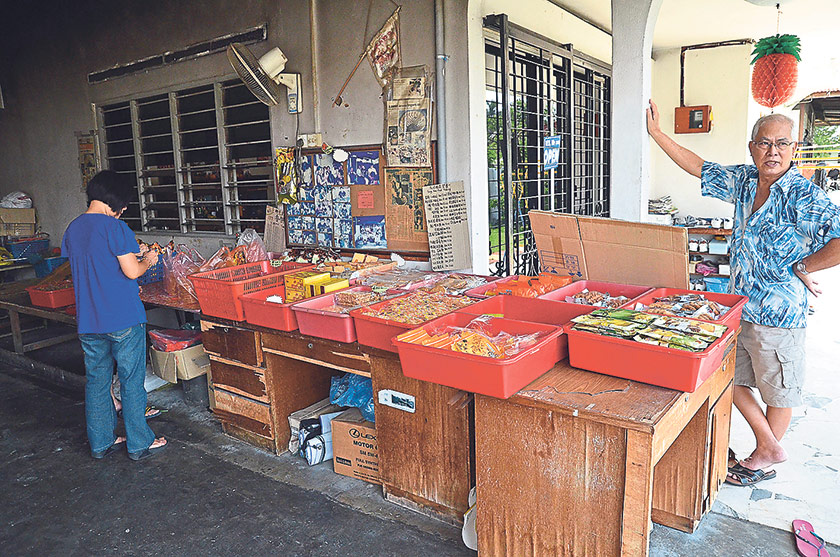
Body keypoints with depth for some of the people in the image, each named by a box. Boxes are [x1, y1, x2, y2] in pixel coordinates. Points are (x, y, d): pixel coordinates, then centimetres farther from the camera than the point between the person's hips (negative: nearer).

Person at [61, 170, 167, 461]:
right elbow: (132, 271, -17)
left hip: (88, 321, 7)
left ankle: (101, 443, 26)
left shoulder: (72, 229, 9)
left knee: (96, 381, 15)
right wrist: (147, 261, 3)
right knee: (131, 381, 4)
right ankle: (139, 443, 14)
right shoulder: (115, 227, -14)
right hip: (123, 319, -7)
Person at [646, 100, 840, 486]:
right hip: (738, 306, 7)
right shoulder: (744, 181, 3)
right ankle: (771, 446, 32)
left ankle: (766, 456, 33)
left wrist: (801, 267, -16)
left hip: (777, 313, -7)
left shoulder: (803, 197, -17)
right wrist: (657, 134, 7)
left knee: (778, 389, 12)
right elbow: (699, 168, 11)